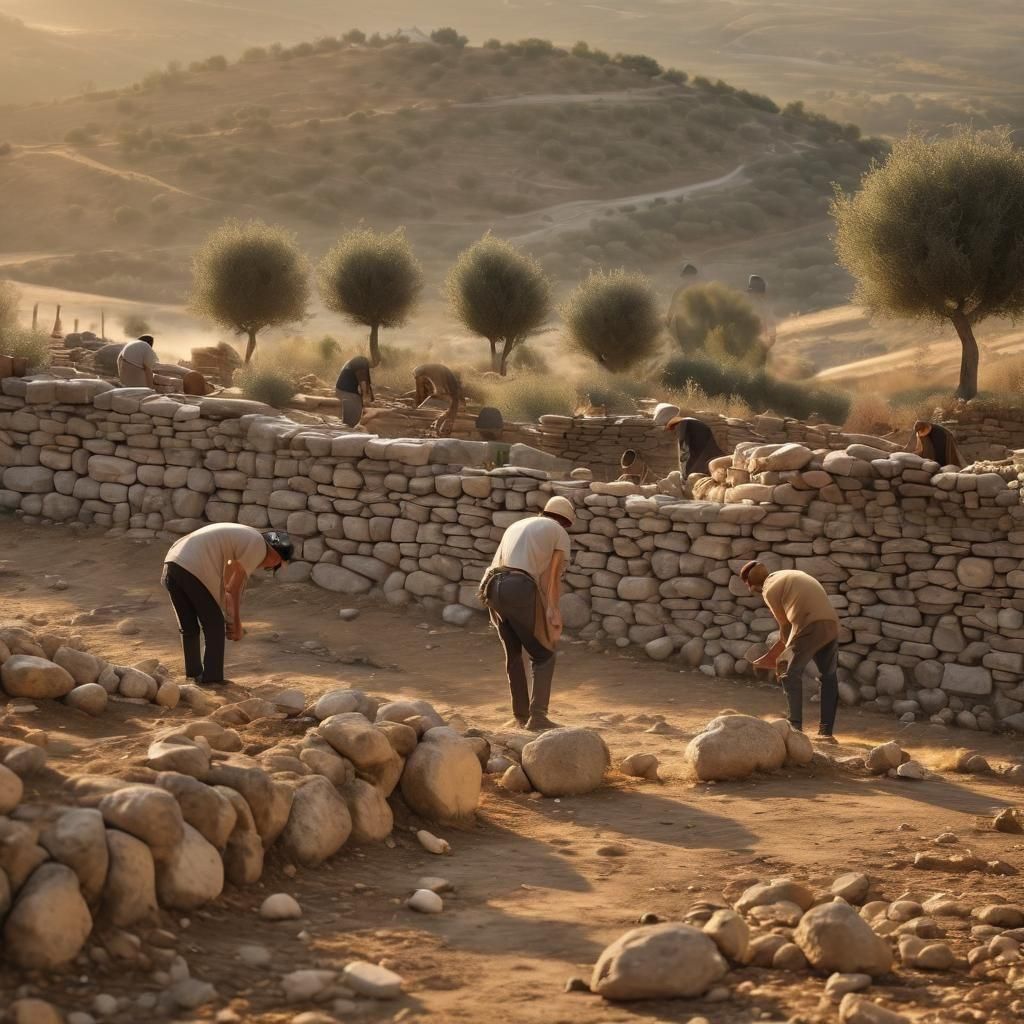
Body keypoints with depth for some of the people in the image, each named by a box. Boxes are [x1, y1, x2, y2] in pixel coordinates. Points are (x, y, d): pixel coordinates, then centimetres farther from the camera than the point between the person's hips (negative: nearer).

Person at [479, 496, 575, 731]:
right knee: (544, 656, 5)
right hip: (521, 588, -6)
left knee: (513, 653, 21)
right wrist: (552, 609, -7)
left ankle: (521, 714, 24)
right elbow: (552, 575, 0)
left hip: (493, 586, 6)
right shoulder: (559, 533, 14)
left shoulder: (517, 525, 30)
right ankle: (537, 715, -9)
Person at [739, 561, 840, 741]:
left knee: (792, 674, 8)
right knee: (829, 677, 18)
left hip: (810, 627, -7)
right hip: (832, 624, 7)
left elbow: (785, 626, 10)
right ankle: (826, 732, 17)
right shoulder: (792, 575, 29)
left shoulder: (769, 590, 5)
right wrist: (771, 655, 33)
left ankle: (795, 726, 4)